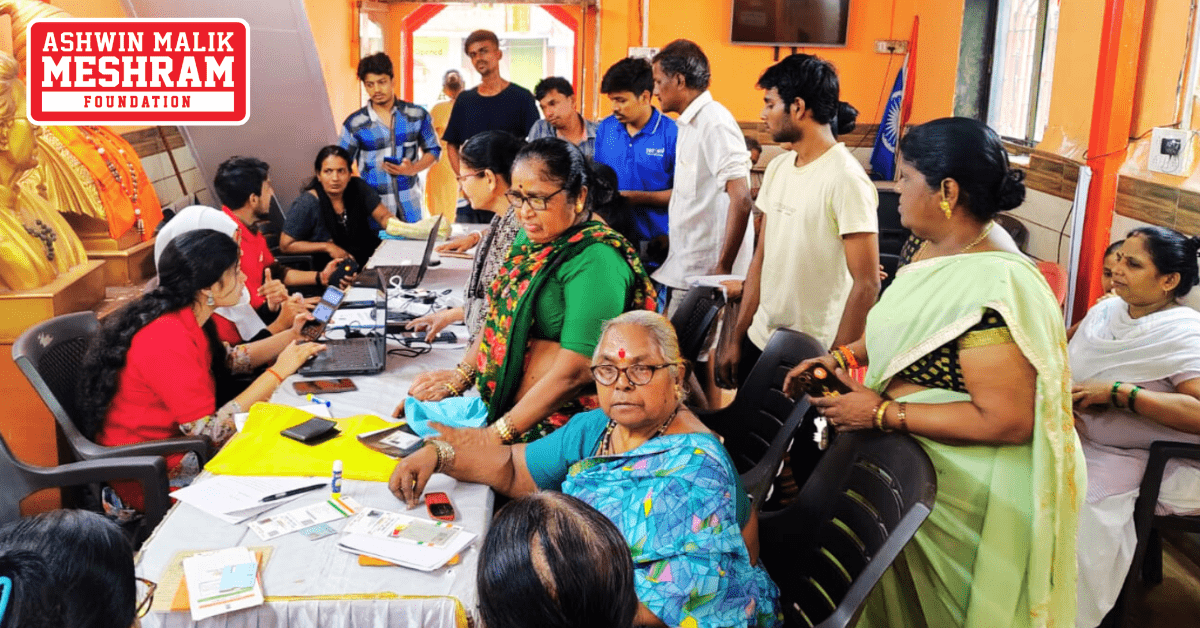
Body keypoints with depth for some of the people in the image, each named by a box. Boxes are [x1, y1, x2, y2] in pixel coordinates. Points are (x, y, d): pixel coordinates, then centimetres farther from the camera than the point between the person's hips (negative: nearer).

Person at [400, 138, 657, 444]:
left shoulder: (594, 261, -19)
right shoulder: (532, 238, 9)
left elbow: (575, 372, -24)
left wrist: (497, 434, -22)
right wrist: (460, 375, 6)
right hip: (498, 404, 9)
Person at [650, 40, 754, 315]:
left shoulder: (715, 122, -15)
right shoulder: (689, 124, 16)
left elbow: (741, 200, -23)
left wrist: (723, 268, -22)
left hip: (704, 274, -9)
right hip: (682, 271, 9)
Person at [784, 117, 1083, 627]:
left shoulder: (993, 290, -29)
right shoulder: (941, 246, 1)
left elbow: (1008, 422, -30)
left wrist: (884, 413, -25)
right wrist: (843, 356, 2)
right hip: (908, 458, 8)